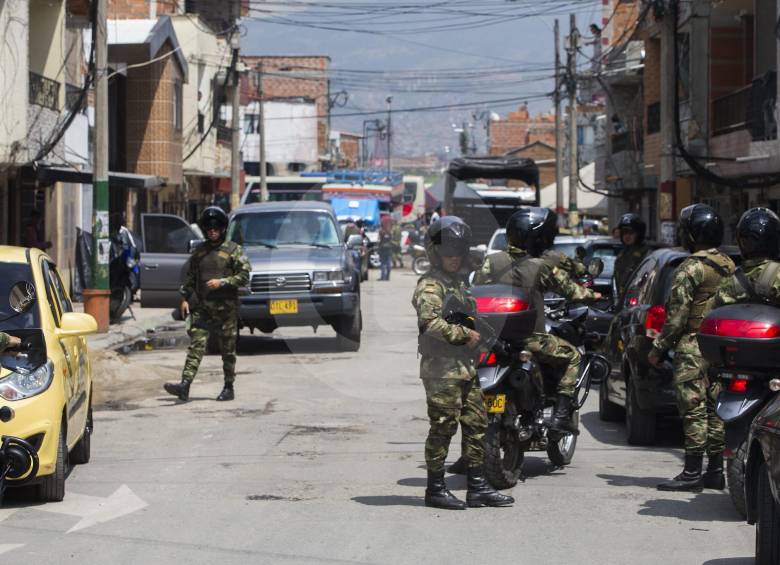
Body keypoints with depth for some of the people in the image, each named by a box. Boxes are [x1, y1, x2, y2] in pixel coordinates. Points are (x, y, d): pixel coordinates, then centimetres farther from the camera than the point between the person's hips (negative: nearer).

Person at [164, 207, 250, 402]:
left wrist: (221, 282, -15)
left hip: (226, 308, -3)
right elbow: (190, 277, 18)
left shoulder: (233, 250, 0)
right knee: (196, 345, -9)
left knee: (228, 350, 4)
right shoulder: (199, 252, 12)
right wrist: (185, 298, 9)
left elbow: (244, 276, -5)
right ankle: (184, 385, -19)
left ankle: (229, 388, 14)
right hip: (202, 307, 3)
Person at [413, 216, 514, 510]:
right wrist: (464, 334, -19)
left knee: (476, 425, 10)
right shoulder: (430, 285, -11)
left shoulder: (459, 281, 20)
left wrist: (475, 337, 13)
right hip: (442, 369, -9)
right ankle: (436, 488, 2)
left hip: (466, 367, 9)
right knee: (443, 427, -5)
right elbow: (430, 322, -26)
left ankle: (477, 486, 15)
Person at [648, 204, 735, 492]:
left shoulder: (691, 269, -13)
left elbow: (677, 315, -14)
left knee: (694, 411, -7)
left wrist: (659, 348, -8)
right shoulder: (729, 266, 13)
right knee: (714, 409, 11)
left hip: (693, 349, -8)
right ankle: (715, 471, 13)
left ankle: (692, 473, -6)